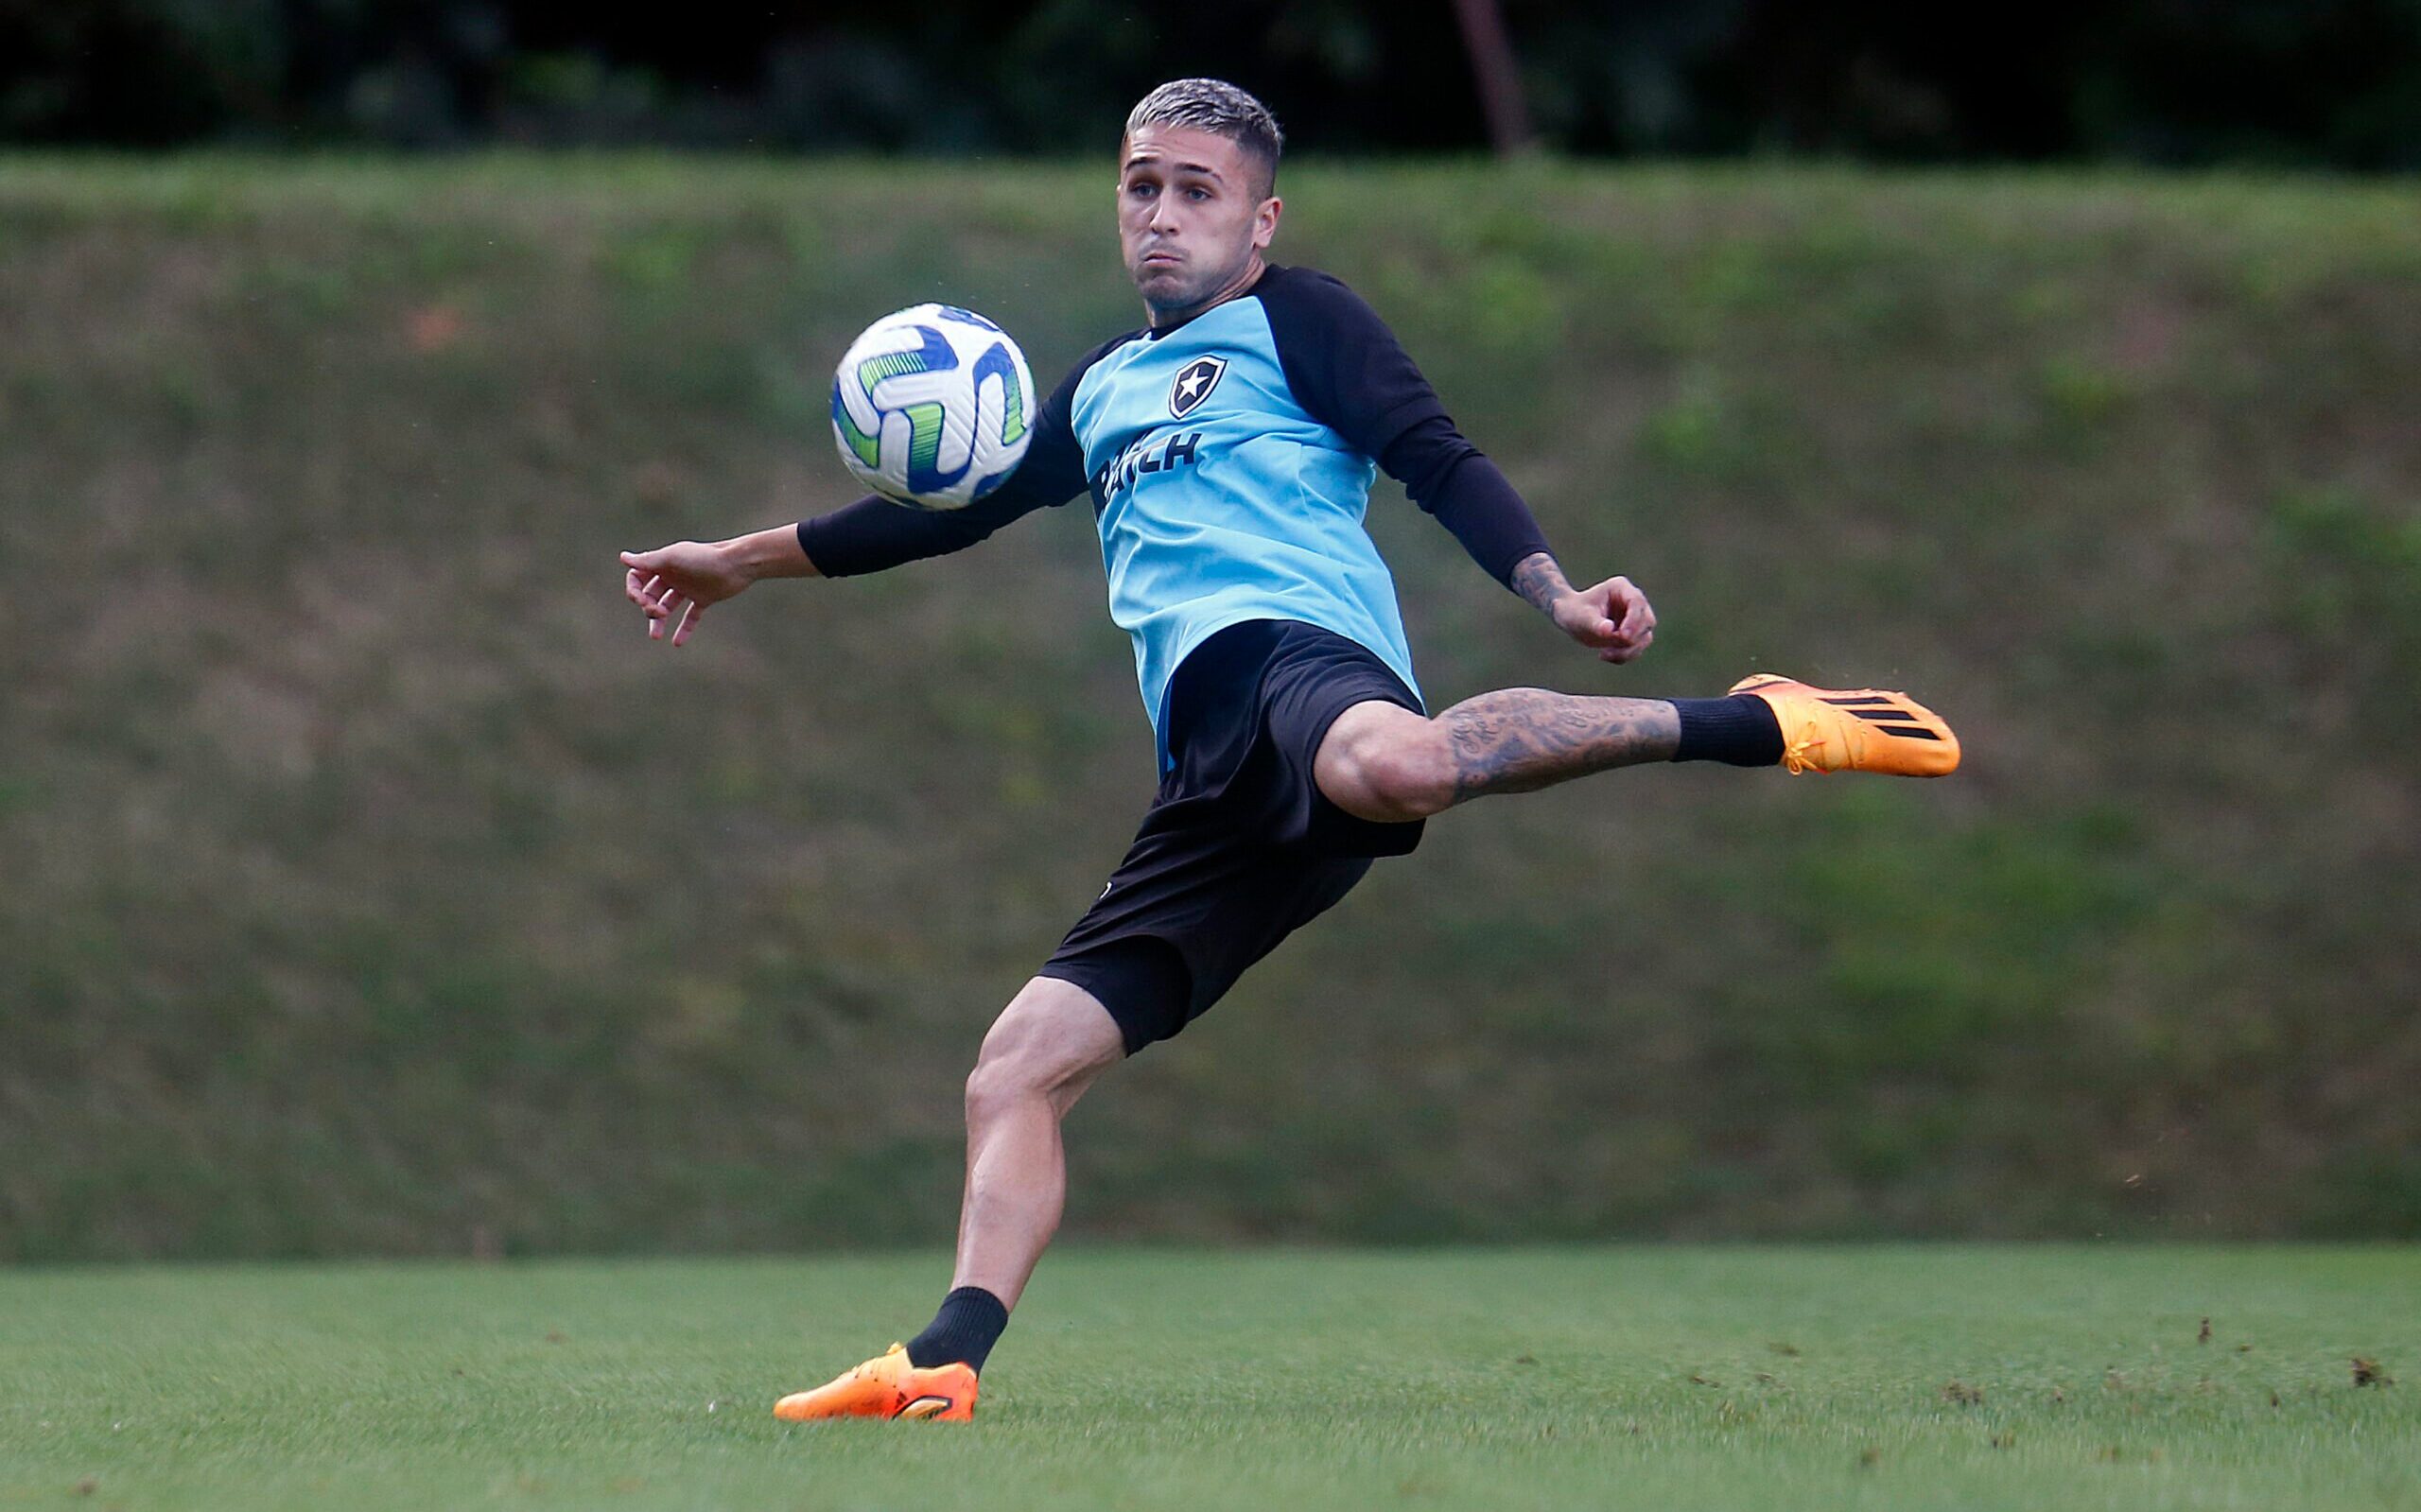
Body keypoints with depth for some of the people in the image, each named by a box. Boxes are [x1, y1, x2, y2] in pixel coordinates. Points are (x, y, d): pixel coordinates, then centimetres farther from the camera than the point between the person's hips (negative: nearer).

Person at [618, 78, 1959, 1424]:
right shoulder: (1104, 391, 36)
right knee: (1019, 1071, -3)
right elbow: (954, 509, 46)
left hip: (1291, 647, -7)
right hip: (1220, 789, 7)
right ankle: (944, 1369, -11)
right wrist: (747, 561, 52)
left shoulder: (1293, 318, 15)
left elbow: (1435, 457, 2)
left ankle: (1754, 727, -32)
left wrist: (1554, 592, -16)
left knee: (1387, 765, -45)